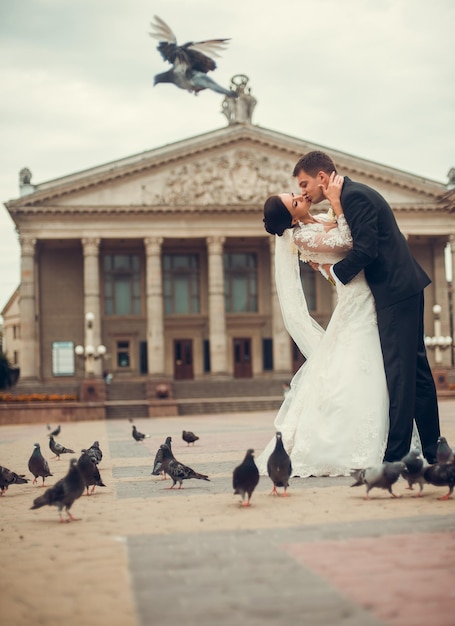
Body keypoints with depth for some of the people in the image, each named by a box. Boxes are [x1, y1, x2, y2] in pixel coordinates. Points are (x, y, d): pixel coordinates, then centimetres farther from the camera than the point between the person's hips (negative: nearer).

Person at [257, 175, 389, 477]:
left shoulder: (321, 219, 10)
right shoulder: (301, 235, -15)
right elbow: (346, 243, -20)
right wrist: (336, 202, -20)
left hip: (367, 297, 8)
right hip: (356, 298, -8)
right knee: (354, 370, -8)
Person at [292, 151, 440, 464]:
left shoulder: (354, 196, -14)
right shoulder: (356, 192, 17)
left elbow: (365, 251, -21)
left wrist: (335, 271, -6)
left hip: (396, 293, -10)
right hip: (405, 289, 10)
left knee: (399, 373, -8)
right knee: (416, 370, 12)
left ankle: (396, 455, -6)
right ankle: (432, 450, 18)